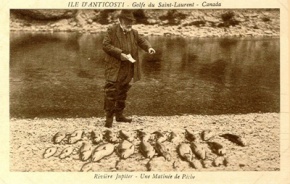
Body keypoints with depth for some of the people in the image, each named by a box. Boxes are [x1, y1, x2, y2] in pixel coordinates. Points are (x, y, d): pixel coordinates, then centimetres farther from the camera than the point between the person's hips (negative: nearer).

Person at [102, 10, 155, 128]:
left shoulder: (133, 32, 12)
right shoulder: (112, 30, -7)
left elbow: (141, 40, 16)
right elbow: (105, 45, -13)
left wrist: (148, 47, -7)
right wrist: (120, 53, -21)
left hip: (127, 69, 6)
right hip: (114, 67, -6)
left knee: (123, 92, 14)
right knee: (111, 91, -10)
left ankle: (119, 115, 26)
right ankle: (109, 117, -2)